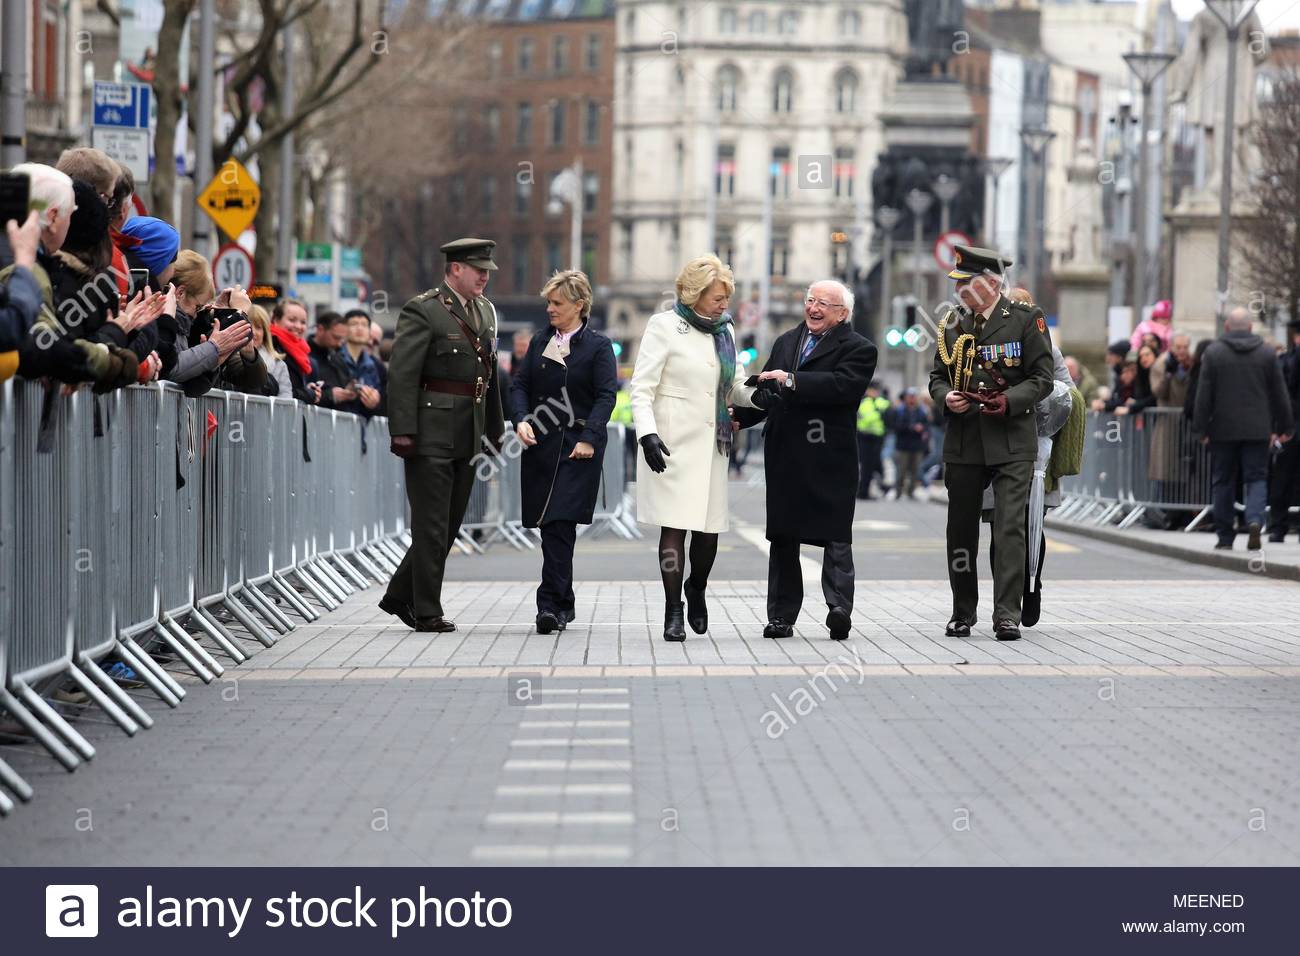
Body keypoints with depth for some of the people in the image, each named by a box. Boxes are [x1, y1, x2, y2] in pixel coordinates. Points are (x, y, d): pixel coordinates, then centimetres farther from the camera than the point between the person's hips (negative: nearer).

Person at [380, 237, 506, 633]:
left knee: (449, 525, 12)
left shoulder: (485, 311, 14)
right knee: (432, 526, -3)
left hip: (467, 437, 8)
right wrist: (403, 432, -20)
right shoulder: (423, 311, -10)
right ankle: (427, 613, 4)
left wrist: (495, 427, 17)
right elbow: (402, 374, -15)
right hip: (431, 435, -8)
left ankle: (400, 596, 25)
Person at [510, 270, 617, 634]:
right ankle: (562, 606, 17)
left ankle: (551, 604, -16)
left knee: (561, 523, -14)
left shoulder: (597, 345, 0)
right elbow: (519, 385, 12)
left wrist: (589, 438, -17)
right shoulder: (540, 342, 14)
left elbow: (606, 395, -7)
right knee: (550, 526, 7)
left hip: (578, 447, -5)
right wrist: (521, 420, -6)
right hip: (540, 442, 5)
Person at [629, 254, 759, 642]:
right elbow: (642, 388, -7)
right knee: (675, 525, -7)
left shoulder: (724, 331, 15)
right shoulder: (664, 326, -3)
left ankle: (696, 590, 30)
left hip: (711, 444, 5)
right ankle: (673, 612, -1)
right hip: (674, 444, -5)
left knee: (709, 528, 4)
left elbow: (737, 387, 18)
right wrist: (648, 434, -20)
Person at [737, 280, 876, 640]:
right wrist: (739, 417, 0)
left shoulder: (858, 350, -3)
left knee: (835, 536, -8)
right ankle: (781, 615, 10)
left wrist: (791, 380, -23)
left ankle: (839, 607, -13)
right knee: (783, 536, 8)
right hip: (784, 456, 6)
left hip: (829, 458, -6)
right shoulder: (785, 342, 17)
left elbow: (842, 385, -22)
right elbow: (767, 394, 18)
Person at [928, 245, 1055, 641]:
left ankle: (1007, 615, -11)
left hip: (1011, 442, -4)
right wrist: (946, 397, -5)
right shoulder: (952, 324, 11)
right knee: (961, 530, 9)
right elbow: (937, 377, 17)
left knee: (1010, 527, -11)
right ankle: (962, 612, 20)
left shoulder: (1026, 319, -1)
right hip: (962, 442, 4)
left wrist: (1009, 401, -18)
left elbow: (1042, 378, -3)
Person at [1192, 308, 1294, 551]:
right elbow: (1279, 393, 5)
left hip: (1223, 429, -1)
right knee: (1256, 478, 6)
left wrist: (1202, 428, 1)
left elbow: (1204, 394, -4)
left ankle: (1225, 537, 10)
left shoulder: (1213, 353, -2)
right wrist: (1283, 427, 12)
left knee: (1223, 482, 8)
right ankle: (1255, 520, -19)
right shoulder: (1267, 352, 3)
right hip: (1257, 430, 1)